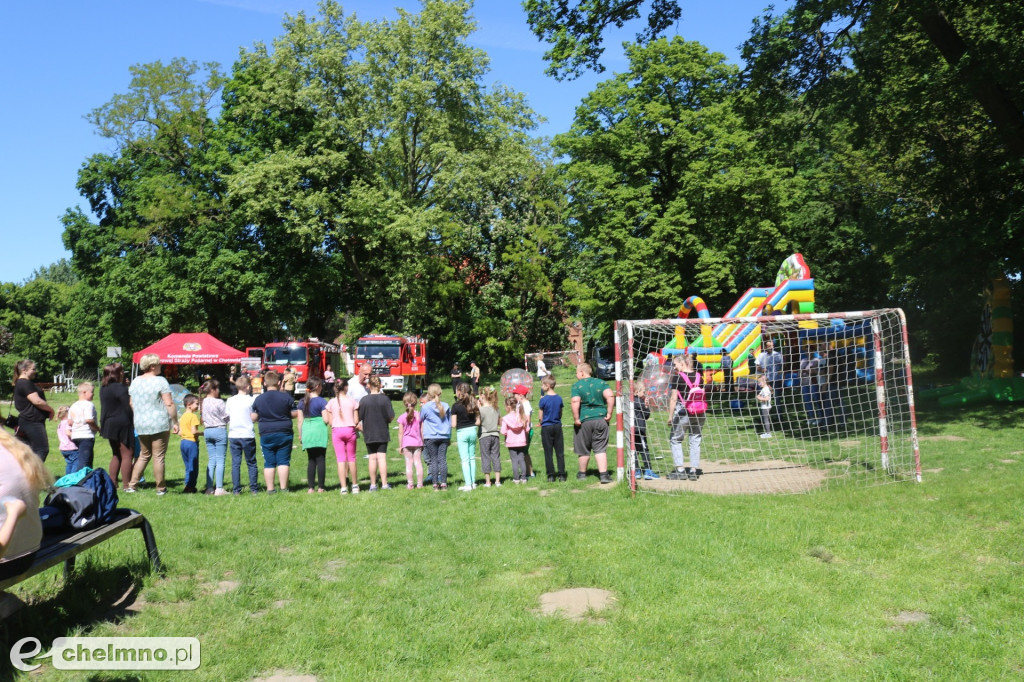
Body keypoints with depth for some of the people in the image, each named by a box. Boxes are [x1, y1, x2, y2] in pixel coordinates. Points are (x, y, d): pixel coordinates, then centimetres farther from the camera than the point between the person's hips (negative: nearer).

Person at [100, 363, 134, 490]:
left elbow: (105, 408, 15)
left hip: (108, 424, 9)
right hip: (122, 425, -9)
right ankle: (126, 484, -5)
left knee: (116, 455, 18)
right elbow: (127, 407, -15)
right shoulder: (120, 388, -15)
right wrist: (133, 421, -5)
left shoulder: (103, 388, 11)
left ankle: (112, 482, 18)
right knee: (127, 455, -4)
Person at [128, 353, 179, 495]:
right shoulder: (160, 381, -10)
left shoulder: (135, 381, 9)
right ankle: (161, 488, 6)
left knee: (144, 455, 19)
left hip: (140, 425, 6)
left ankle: (131, 485, 16)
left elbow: (131, 404, 14)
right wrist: (175, 422, -9)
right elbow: (169, 404, -14)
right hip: (160, 425, -6)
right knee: (158, 457, 0)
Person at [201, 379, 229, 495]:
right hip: (219, 430, -7)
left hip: (207, 431, 7)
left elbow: (203, 419, 13)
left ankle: (209, 488, 9)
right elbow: (227, 417, -7)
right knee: (220, 460, -4)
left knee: (211, 460, 10)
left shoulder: (204, 402, 7)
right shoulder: (219, 402, -13)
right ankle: (219, 488, -6)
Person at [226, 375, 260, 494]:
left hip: (233, 435, 3)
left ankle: (236, 489, 4)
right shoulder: (251, 400, -6)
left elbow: (226, 417, 8)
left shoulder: (230, 400, 5)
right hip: (247, 435, -3)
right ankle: (254, 488, 9)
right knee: (251, 463, 7)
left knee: (235, 463, 5)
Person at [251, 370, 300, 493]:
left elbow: (254, 418, 3)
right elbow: (293, 414, 0)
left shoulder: (258, 399, 0)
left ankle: (270, 489, 7)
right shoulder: (285, 397, -5)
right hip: (284, 433, -1)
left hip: (266, 434, 1)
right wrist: (298, 413, 21)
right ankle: (283, 487, 1)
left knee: (269, 463, 6)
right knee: (283, 461, 3)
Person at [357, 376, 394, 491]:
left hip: (369, 434, 1)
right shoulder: (385, 399, -7)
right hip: (382, 433, -1)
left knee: (372, 458, 6)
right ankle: (384, 484, -1)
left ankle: (373, 484, 11)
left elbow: (359, 418, -4)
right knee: (382, 457, 1)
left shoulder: (364, 400, -6)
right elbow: (391, 417, -7)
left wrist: (359, 426, 16)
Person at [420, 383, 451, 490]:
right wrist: (449, 436, 20)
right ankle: (443, 483, 0)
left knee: (433, 460, 3)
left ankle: (435, 484, 3)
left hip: (430, 437, -2)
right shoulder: (445, 406, 4)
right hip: (444, 436, 2)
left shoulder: (425, 407, -7)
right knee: (443, 459, 3)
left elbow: (420, 420, 8)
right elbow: (450, 422, 12)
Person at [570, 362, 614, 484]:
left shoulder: (577, 385, -5)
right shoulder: (601, 383, 5)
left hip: (584, 420, -2)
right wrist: (609, 413, -3)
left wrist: (576, 419, -14)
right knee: (600, 449, 6)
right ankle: (604, 475, -3)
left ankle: (582, 474, 27)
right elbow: (610, 396, -8)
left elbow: (575, 402, -19)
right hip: (601, 419, 2)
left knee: (584, 449, 12)